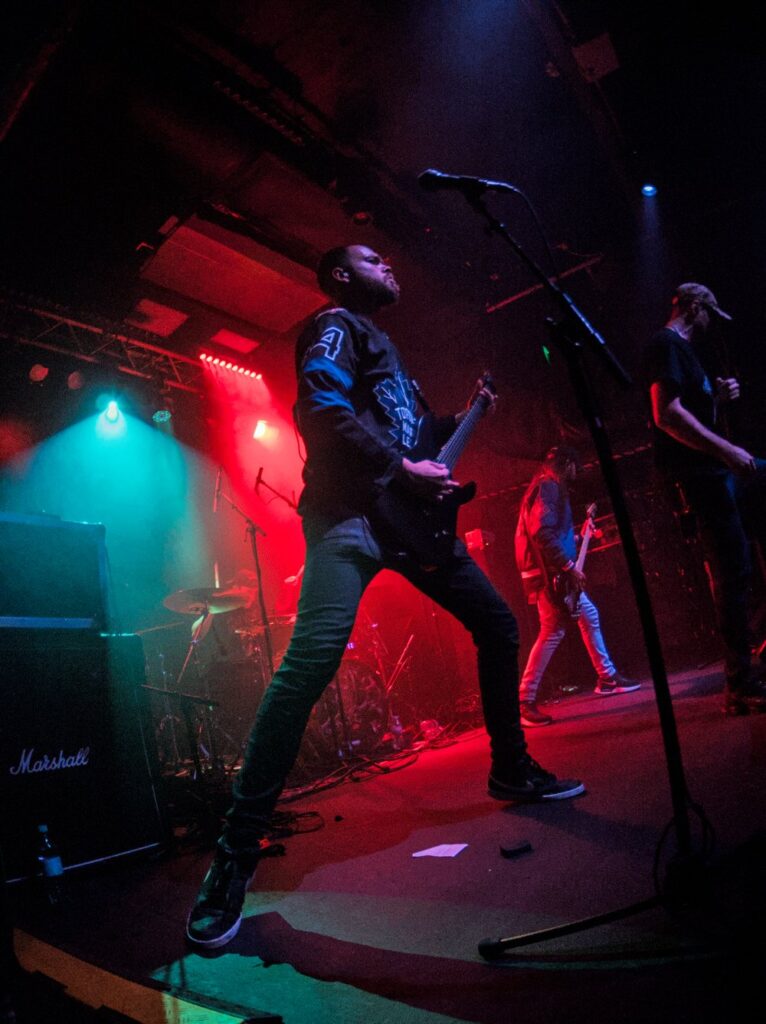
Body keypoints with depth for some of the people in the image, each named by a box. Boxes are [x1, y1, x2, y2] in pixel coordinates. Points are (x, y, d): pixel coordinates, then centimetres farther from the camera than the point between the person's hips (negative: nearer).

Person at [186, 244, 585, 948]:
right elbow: (323, 407, -15)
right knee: (311, 660, -24)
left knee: (498, 624, 10)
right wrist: (403, 469, -17)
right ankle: (237, 852, -14)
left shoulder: (381, 343, 32)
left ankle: (512, 770, 26)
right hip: (349, 510, -9)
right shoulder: (336, 325, 5)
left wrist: (461, 422, 26)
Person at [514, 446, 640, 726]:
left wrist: (577, 539, 28)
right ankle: (526, 701, -9)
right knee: (553, 631, -11)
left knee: (589, 615, 18)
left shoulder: (551, 487, 20)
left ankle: (607, 677, 30)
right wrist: (569, 567, -23)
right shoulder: (548, 487, -13)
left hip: (557, 572, 11)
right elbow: (542, 534, -25)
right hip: (549, 574, -11)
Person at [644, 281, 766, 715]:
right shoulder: (667, 344, -8)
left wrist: (718, 396, 14)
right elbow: (666, 414, -22)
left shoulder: (682, 348, 24)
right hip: (701, 472, -11)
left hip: (716, 465, 11)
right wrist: (727, 449, -23)